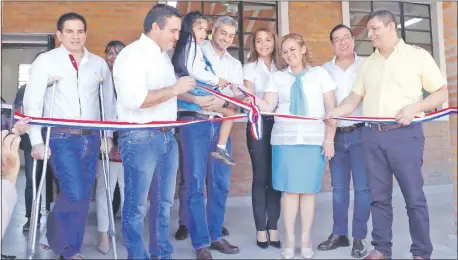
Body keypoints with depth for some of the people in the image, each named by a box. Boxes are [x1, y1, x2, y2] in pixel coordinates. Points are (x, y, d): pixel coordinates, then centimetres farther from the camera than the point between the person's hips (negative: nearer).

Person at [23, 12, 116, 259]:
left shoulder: (99, 63, 8)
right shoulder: (46, 60, -2)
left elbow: (109, 101, 14)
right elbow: (32, 102, -4)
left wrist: (108, 135, 10)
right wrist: (36, 141, -10)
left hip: (90, 138, 4)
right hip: (61, 138, -4)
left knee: (83, 197, 7)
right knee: (74, 194, -13)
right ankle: (52, 238, 16)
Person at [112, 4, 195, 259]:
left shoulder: (164, 56, 17)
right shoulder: (133, 54, -11)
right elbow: (134, 99, -24)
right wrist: (174, 89, -18)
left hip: (167, 136, 9)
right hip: (141, 138, -9)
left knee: (164, 201, 15)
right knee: (137, 206, 2)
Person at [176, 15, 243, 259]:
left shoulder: (235, 64, 17)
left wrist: (223, 103, -14)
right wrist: (196, 99, -24)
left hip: (222, 125, 5)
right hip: (195, 122, -5)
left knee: (221, 183, 8)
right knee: (196, 184, -4)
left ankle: (215, 236, 21)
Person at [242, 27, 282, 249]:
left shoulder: (281, 67, 11)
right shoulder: (250, 67, 7)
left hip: (278, 124, 2)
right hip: (258, 124, -2)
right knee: (261, 176, -1)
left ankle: (273, 228, 11)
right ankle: (261, 229, 7)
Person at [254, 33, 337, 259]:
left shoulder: (320, 73, 8)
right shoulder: (277, 77, 12)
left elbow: (331, 108, 4)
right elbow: (268, 107, 0)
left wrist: (329, 139, -4)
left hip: (314, 140, -1)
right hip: (284, 139, 1)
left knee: (308, 190, 2)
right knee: (289, 189, 0)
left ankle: (305, 238, 14)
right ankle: (289, 239, 11)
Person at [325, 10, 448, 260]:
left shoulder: (417, 55, 3)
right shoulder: (367, 64, 16)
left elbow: (442, 92, 2)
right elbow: (356, 97, 12)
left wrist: (414, 108, -14)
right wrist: (336, 111, -6)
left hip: (405, 134, -4)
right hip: (372, 136, 4)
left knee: (414, 196, -1)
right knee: (379, 196, 8)